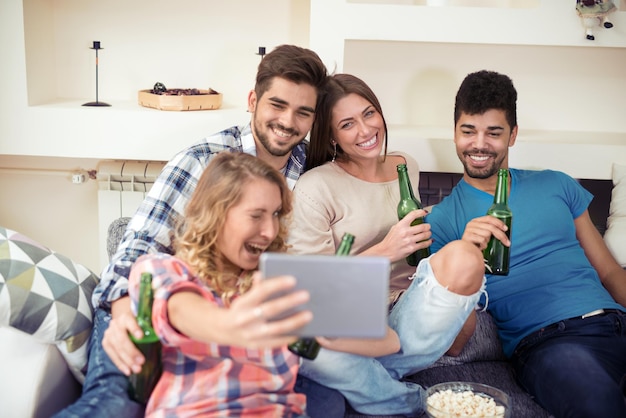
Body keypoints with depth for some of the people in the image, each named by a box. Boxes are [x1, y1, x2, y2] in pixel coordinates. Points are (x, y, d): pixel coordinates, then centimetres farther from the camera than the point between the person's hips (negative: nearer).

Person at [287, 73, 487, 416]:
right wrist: (384, 252, -18)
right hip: (352, 331, -3)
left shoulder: (406, 168, 12)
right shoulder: (314, 187, -6)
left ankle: (382, 376, -7)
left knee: (464, 257, -26)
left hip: (406, 318, 3)